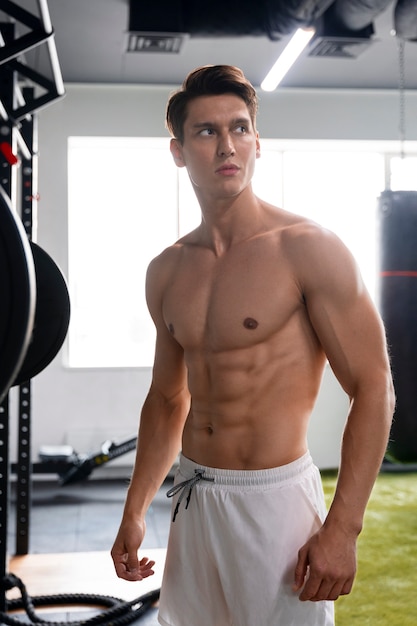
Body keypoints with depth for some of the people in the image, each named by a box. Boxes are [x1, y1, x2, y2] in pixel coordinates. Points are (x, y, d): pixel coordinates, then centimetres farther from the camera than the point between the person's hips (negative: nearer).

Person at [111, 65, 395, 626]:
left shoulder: (308, 249, -12)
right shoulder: (166, 273, 6)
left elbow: (373, 389, -13)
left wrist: (342, 529, -18)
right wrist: (134, 512, 12)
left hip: (276, 498, -5)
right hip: (193, 499, 6)